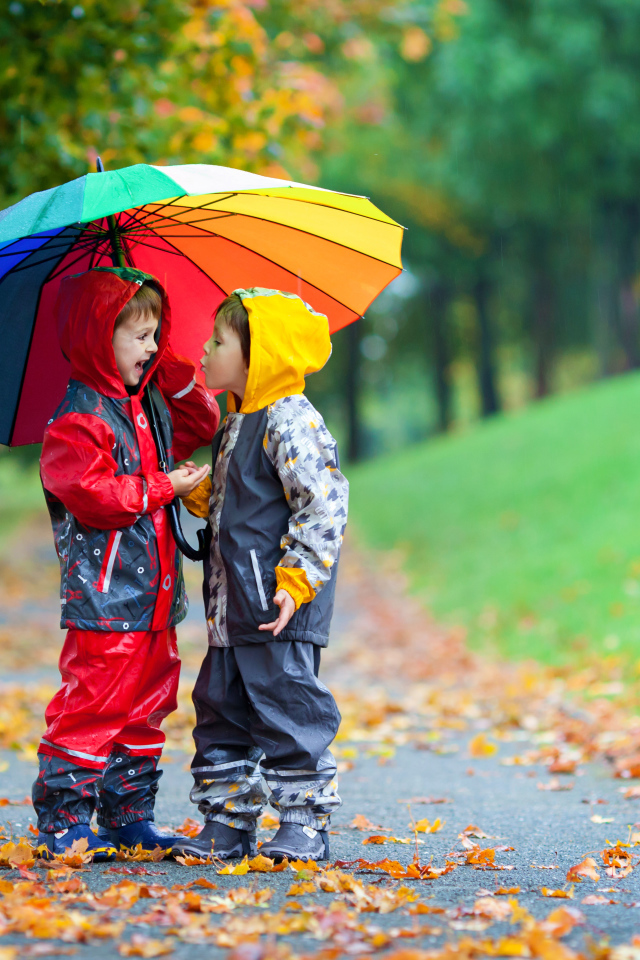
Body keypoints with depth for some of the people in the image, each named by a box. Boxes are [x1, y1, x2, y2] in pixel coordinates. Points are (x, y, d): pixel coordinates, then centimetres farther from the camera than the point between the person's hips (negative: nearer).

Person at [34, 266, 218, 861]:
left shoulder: (148, 405, 15)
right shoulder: (76, 421, -13)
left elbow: (200, 426, 29)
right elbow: (92, 494, -23)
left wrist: (173, 374, 12)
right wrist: (165, 488, -14)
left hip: (153, 598, 9)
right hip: (105, 597, -9)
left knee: (145, 707, 13)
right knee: (93, 706, -8)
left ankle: (129, 817, 21)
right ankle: (61, 822, -1)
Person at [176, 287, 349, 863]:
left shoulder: (290, 421, -13)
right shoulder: (237, 423, 16)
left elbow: (324, 505, -18)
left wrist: (296, 580, -21)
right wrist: (200, 494, 6)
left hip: (279, 607, -10)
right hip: (233, 606, 10)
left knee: (286, 708, -5)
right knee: (222, 708, 11)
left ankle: (304, 826, 4)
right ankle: (228, 825, 18)